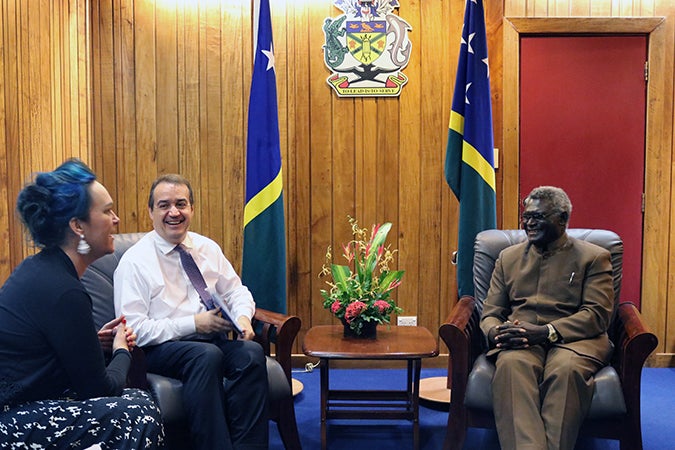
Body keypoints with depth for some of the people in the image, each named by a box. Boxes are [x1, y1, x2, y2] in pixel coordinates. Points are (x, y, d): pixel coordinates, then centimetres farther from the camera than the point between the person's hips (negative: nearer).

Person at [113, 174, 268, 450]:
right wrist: (194, 324, -15)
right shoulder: (135, 261, -4)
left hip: (214, 341, 5)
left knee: (252, 352, -28)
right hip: (161, 348, -4)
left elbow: (236, 291, 18)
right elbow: (135, 329, -11)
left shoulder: (208, 249, 13)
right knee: (207, 355, -36)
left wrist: (242, 316, -6)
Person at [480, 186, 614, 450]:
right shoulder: (508, 257, 22)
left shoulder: (594, 257, 12)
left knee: (566, 368, -37)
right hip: (518, 340, 2)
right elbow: (490, 313, 16)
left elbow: (597, 315, -2)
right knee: (511, 363, -34)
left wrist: (545, 332, -18)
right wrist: (497, 332, -11)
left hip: (573, 339, -1)